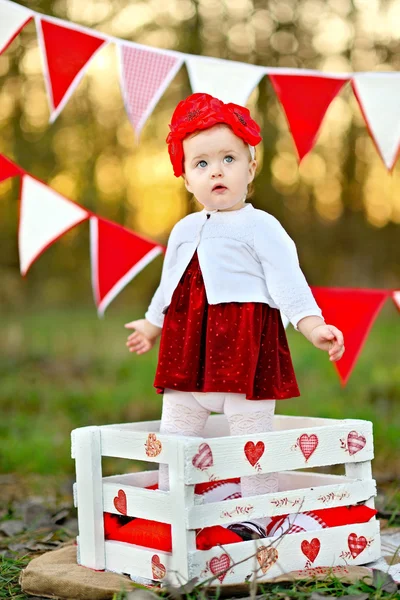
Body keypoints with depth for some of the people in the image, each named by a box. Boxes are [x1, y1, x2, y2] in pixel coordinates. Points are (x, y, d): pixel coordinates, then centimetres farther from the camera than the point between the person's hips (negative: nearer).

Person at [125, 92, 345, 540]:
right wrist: (151, 324, 38)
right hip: (188, 344, 6)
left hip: (245, 340, -6)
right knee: (175, 433, 11)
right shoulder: (184, 231, 15)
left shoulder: (261, 227, -4)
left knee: (251, 430, 0)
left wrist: (314, 327, -21)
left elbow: (288, 282, -9)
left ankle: (255, 514, 12)